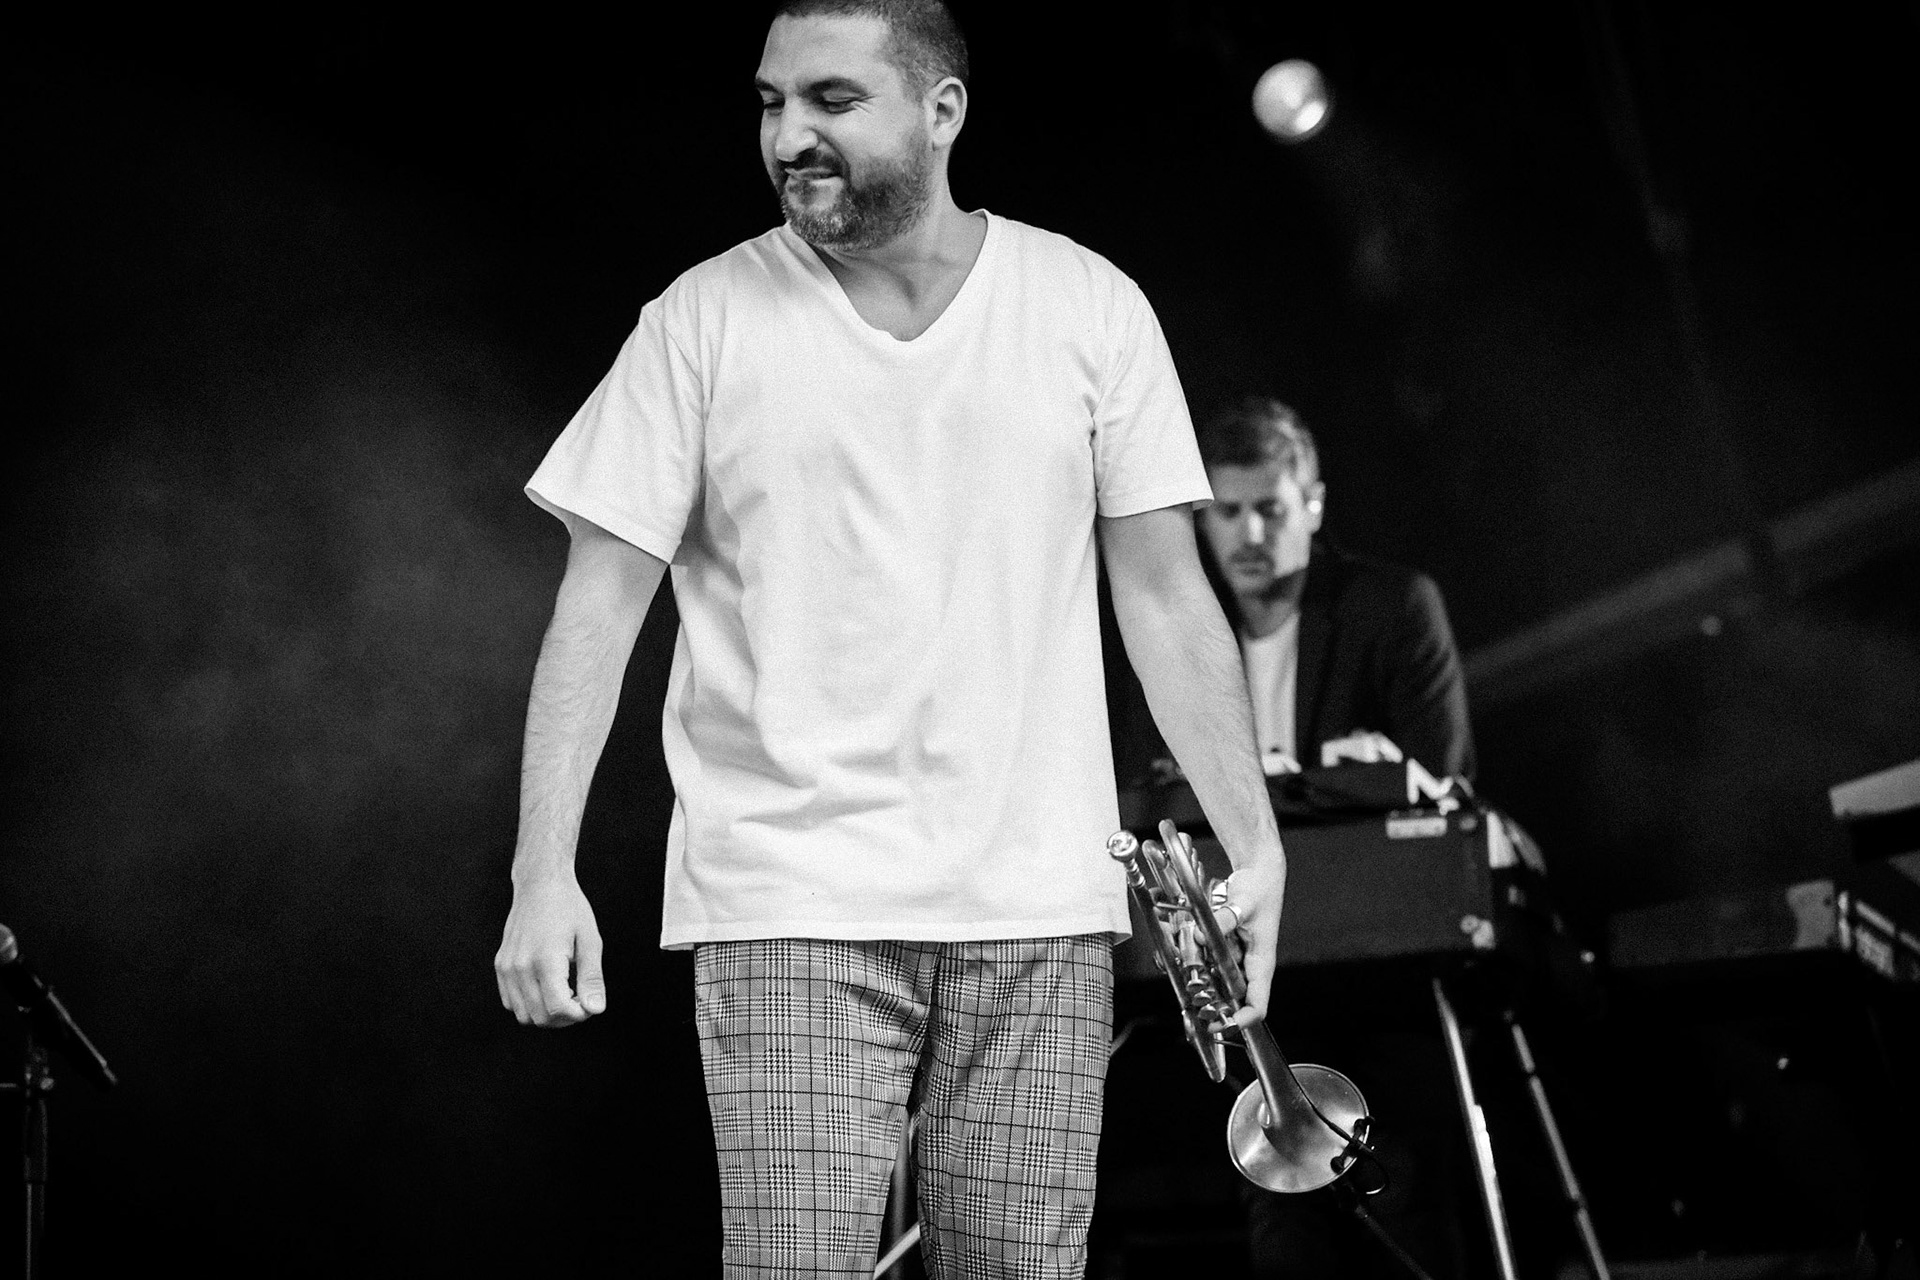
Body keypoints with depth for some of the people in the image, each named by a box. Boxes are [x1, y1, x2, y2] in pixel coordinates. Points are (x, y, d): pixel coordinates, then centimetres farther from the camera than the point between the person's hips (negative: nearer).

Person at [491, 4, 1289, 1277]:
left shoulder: (1091, 309, 4)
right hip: (788, 912, -1)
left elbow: (1166, 597, 7)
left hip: (1039, 910, 2)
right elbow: (600, 607, 0)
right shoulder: (703, 322, 0)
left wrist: (1254, 840, 1)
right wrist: (546, 872, -9)